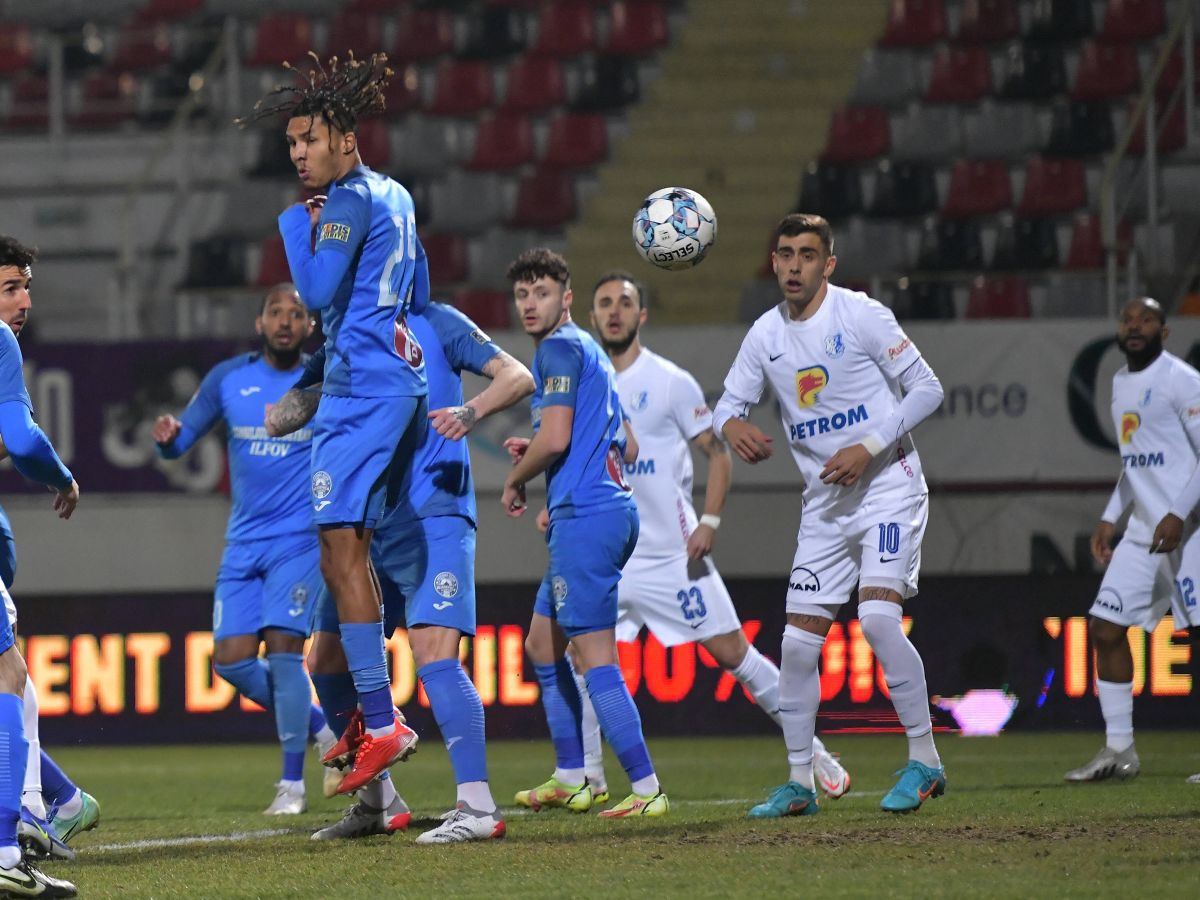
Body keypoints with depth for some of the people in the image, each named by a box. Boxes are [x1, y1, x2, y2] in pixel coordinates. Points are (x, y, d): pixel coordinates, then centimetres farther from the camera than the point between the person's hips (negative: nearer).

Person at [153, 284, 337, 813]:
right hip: (244, 543, 4)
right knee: (231, 659, -3)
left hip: (299, 538, -4)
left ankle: (292, 783, -6)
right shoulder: (228, 379, 5)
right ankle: (317, 729, 21)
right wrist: (167, 437, -13)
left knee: (282, 646, -16)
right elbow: (180, 442, 11)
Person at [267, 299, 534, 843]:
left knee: (433, 652, -21)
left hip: (434, 520, -7)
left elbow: (518, 377, -5)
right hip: (368, 529, 7)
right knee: (326, 661, 7)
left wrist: (471, 412, -24)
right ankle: (378, 804, 21)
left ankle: (477, 808, -22)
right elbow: (279, 420, 5)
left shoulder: (434, 325, 0)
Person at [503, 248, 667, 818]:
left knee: (595, 661, -11)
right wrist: (534, 453, 22)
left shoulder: (561, 348, -8)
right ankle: (569, 778, 20)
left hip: (585, 518, -11)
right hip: (608, 510, 11)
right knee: (542, 646, 18)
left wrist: (514, 482, 0)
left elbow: (555, 438, -19)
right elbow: (627, 449, 25)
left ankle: (646, 790, -14)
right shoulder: (589, 353, 22)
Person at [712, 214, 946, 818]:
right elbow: (728, 404, 12)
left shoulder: (861, 316, -10)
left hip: (888, 487, -6)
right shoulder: (765, 335, 5)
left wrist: (869, 448, -18)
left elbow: (927, 389, -8)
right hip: (824, 502, 6)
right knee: (799, 642, 1)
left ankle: (925, 761, -11)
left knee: (878, 615, -22)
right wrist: (733, 426, -13)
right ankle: (799, 783, 12)